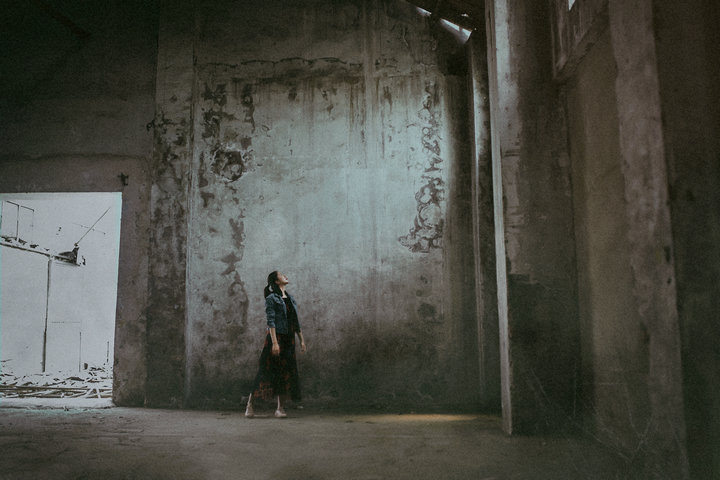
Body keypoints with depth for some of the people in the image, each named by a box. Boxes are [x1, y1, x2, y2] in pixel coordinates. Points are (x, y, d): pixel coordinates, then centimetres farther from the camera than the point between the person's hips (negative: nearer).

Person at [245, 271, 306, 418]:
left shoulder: (291, 299, 16)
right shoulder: (271, 298, -5)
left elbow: (296, 322, 17)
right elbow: (270, 321, -14)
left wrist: (302, 340, 14)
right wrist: (274, 342, -22)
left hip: (289, 340, 6)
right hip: (276, 337, -6)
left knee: (286, 373, 3)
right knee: (268, 371, -4)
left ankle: (280, 408, 8)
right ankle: (250, 405, 7)